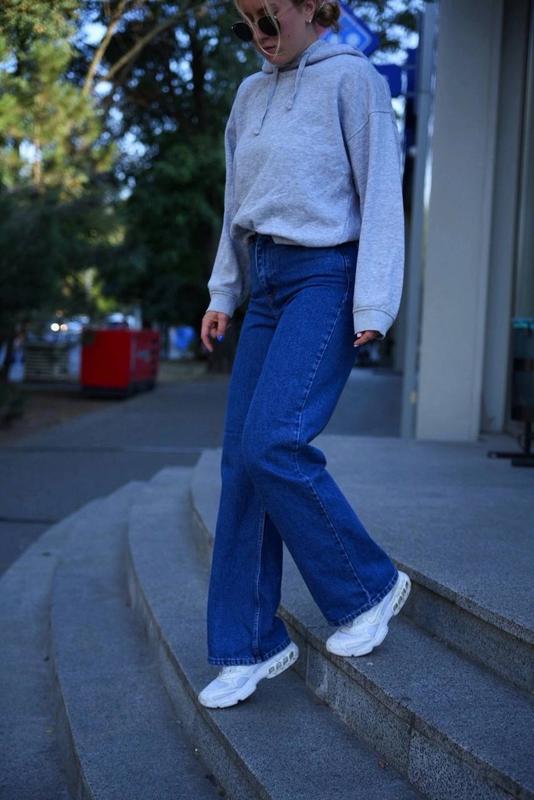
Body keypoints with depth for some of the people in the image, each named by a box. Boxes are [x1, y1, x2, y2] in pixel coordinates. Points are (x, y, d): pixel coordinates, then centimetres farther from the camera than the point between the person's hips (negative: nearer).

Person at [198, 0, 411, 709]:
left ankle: (369, 585, 2)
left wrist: (374, 305, -14)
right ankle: (252, 644, 10)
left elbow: (381, 193, -8)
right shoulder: (250, 94, 17)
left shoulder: (352, 78, -3)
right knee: (241, 461, 1)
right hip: (266, 283, 7)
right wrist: (224, 293, 16)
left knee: (272, 443, -20)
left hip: (326, 279, -7)